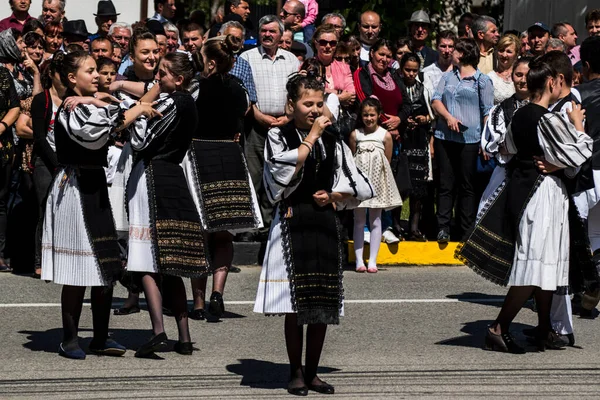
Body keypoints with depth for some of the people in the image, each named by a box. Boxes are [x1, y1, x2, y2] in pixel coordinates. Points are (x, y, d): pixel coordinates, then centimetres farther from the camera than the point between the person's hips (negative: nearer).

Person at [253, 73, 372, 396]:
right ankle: (295, 372, 7)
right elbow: (286, 169, -18)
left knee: (322, 304, 3)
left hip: (324, 223, 4)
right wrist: (312, 136, -11)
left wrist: (332, 196, -3)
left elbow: (360, 188, 14)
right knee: (294, 303, -3)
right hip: (292, 223, -4)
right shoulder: (278, 136, 2)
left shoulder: (333, 142, 12)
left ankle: (312, 372, 14)